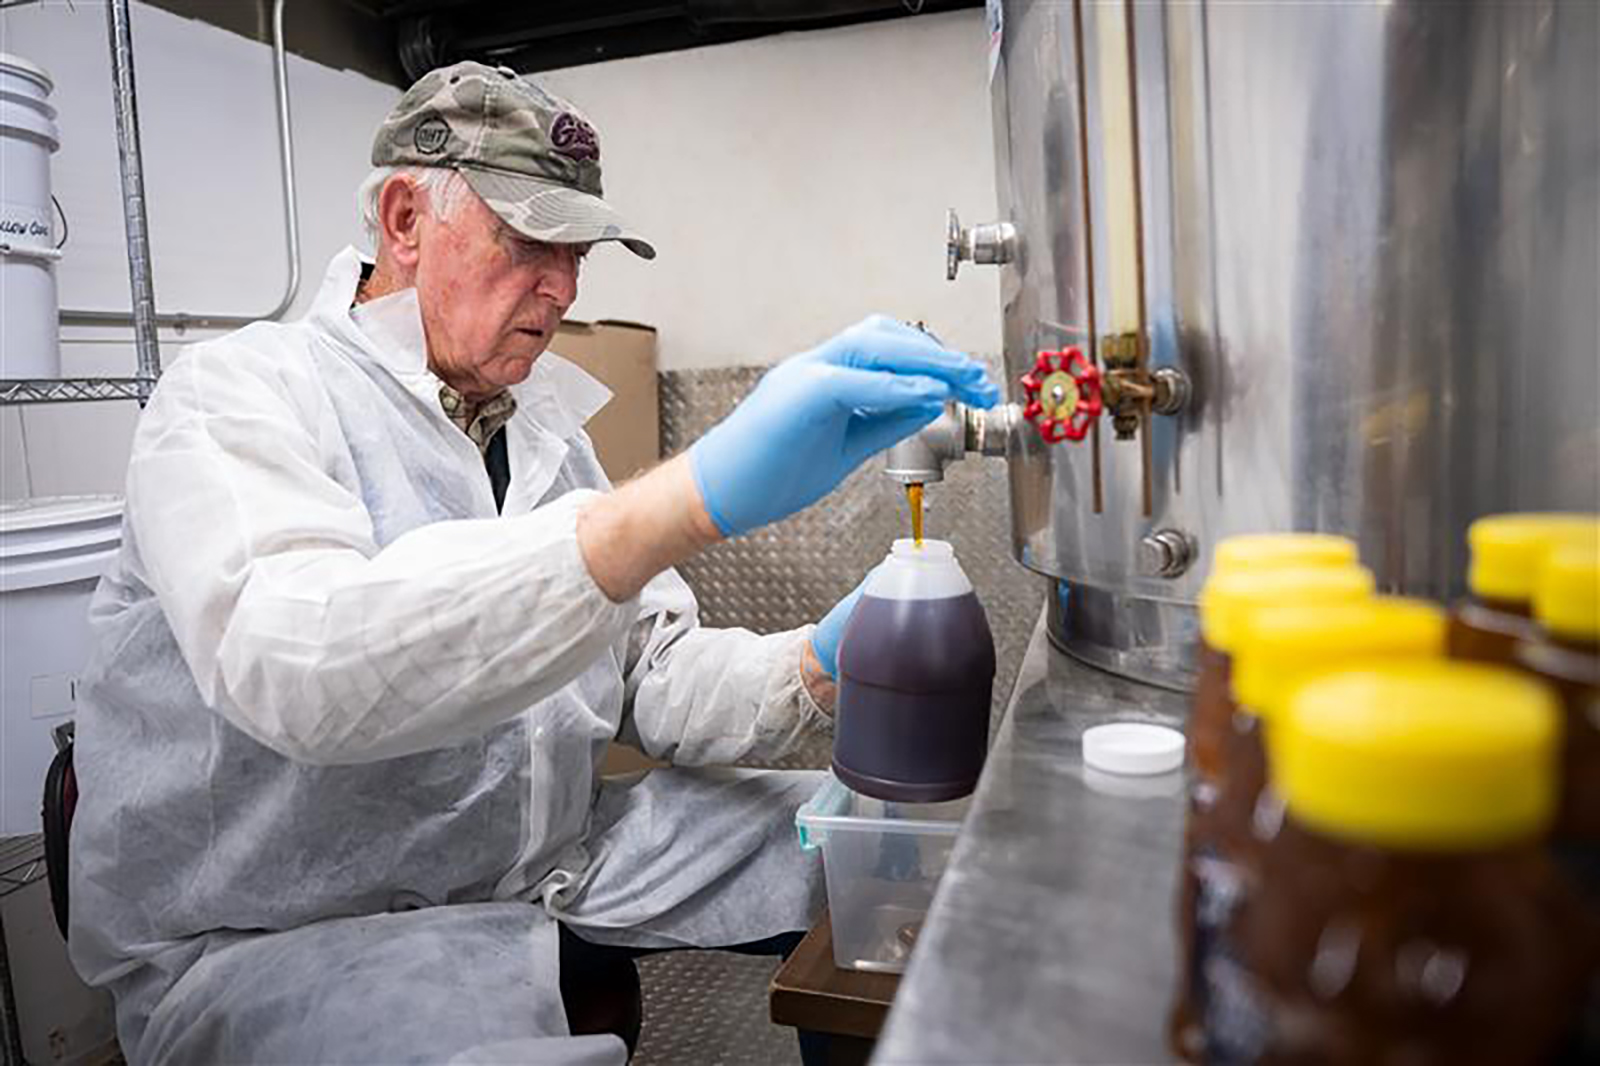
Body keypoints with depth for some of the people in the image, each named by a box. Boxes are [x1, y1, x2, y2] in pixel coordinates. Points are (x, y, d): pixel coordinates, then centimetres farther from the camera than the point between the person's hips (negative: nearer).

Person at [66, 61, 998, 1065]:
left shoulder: (546, 438, 9)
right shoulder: (243, 394, -12)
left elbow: (657, 677, 4)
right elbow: (293, 664, -34)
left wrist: (818, 663, -17)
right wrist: (696, 495, -43)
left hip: (557, 860, 7)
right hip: (289, 934, -6)